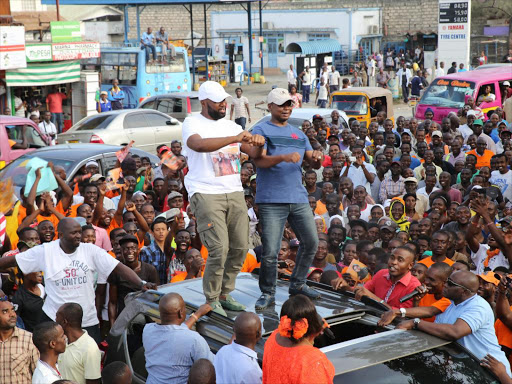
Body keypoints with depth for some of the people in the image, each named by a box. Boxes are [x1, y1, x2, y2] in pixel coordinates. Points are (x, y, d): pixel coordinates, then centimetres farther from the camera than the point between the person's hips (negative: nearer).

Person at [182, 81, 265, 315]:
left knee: (240, 247, 6)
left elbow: (253, 154, 14)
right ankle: (211, 300, 6)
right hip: (206, 194, -6)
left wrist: (258, 144, -10)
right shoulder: (192, 123, -2)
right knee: (219, 249, -11)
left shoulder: (231, 126, 17)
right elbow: (200, 145, -25)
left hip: (235, 193, 7)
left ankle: (224, 294, 22)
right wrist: (234, 138, -30)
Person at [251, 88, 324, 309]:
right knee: (270, 251, -7)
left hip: (298, 198, 6)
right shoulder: (261, 131, 1)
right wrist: (283, 157, -29)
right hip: (271, 201, -6)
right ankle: (267, 293, 9)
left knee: (311, 242, 8)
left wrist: (317, 159, -8)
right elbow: (259, 160, -13)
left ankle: (297, 284, 26)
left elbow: (313, 163, 16)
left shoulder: (298, 134, 20)